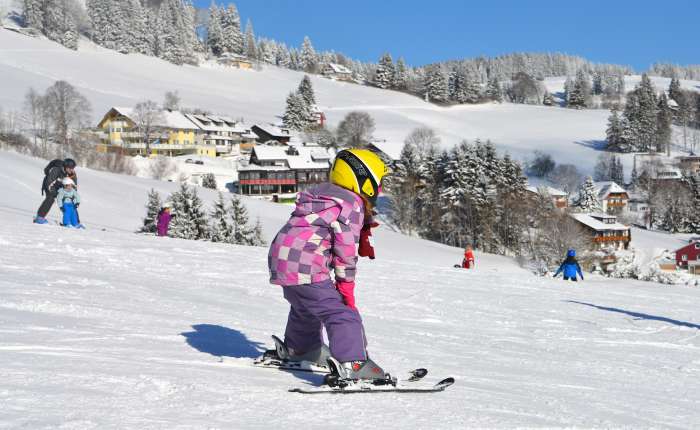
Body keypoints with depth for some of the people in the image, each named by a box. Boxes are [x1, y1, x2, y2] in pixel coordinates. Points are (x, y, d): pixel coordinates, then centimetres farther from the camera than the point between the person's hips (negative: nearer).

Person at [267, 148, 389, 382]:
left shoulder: (321, 192, 18)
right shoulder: (352, 204, -9)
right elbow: (346, 249, -11)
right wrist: (346, 286, -4)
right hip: (305, 269, -10)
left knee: (306, 307, 33)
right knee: (342, 314, -11)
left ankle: (299, 349, 53)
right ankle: (353, 364, -23)